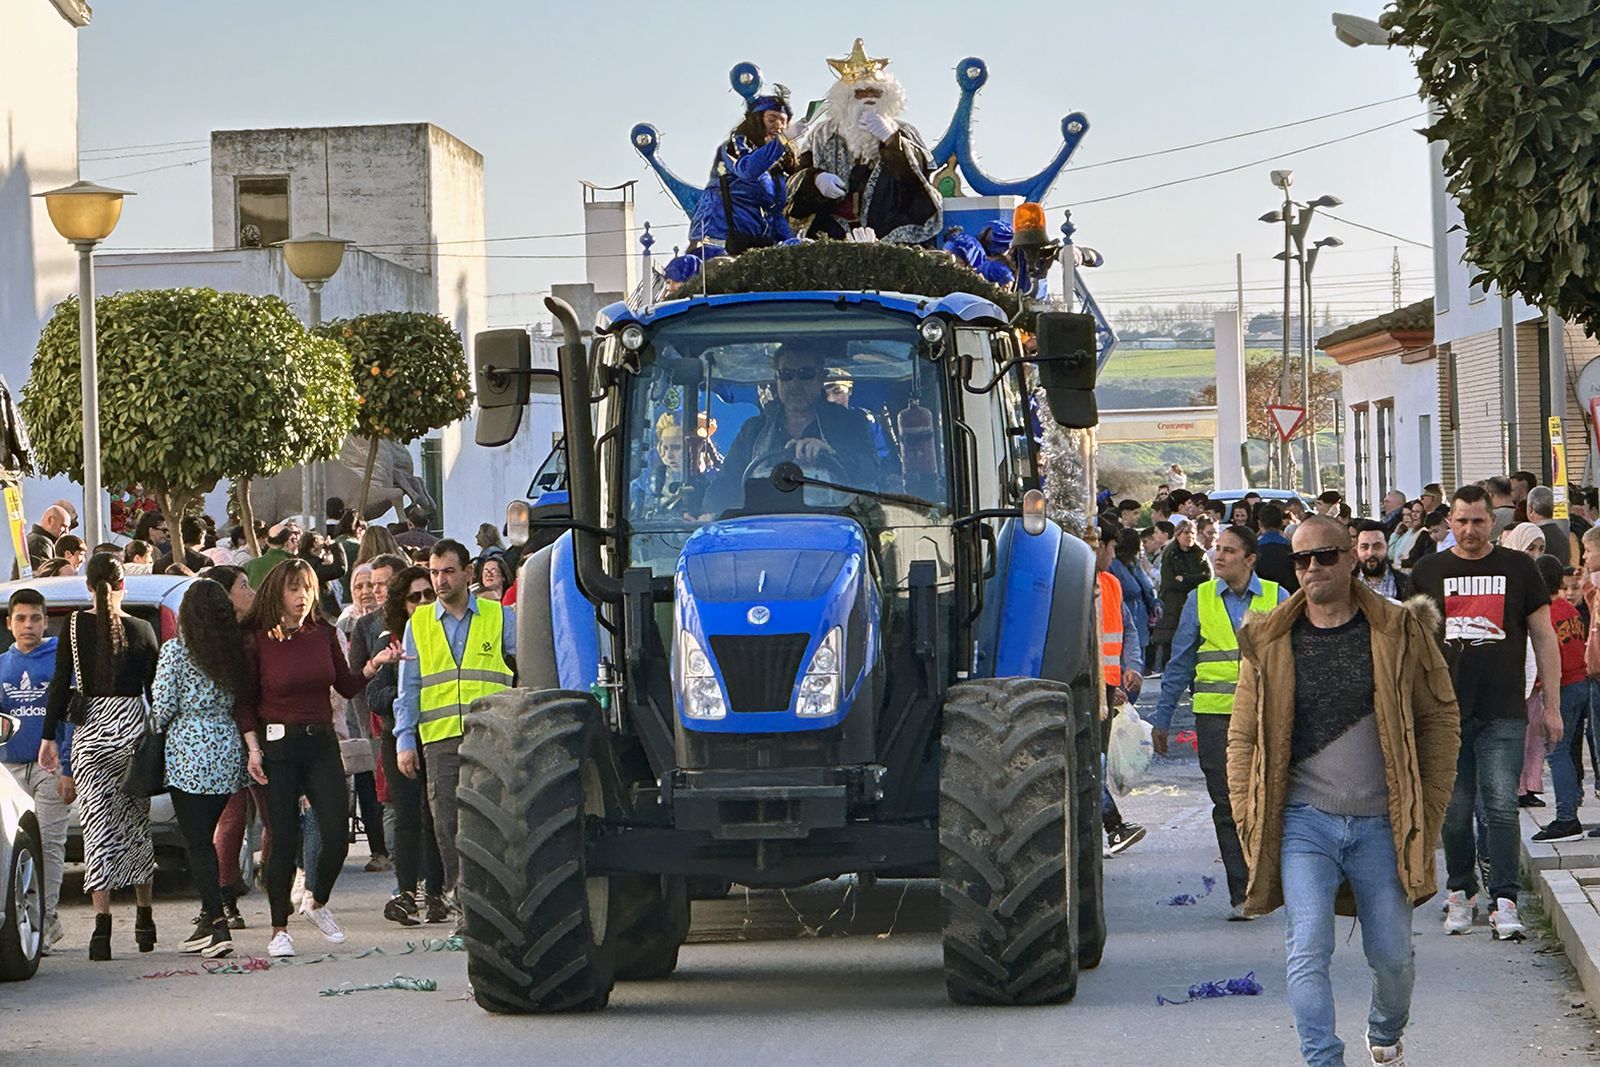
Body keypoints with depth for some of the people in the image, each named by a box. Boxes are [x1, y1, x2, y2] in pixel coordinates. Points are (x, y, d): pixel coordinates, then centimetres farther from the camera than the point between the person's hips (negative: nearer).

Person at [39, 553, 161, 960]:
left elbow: (60, 685, -4)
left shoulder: (76, 625, -3)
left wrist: (49, 736, 0)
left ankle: (102, 922, -15)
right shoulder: (141, 630, 0)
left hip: (89, 730, -1)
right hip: (132, 728, 1)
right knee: (136, 824, 14)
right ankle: (144, 919, 19)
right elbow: (155, 690, 3)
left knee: (98, 827, -3)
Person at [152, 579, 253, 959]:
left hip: (190, 753, -5)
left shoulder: (175, 651, -8)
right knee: (206, 837, 17)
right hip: (229, 749, 5)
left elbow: (164, 706, -8)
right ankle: (208, 918, 19)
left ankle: (217, 923, -14)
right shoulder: (236, 651, 4)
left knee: (196, 842, -3)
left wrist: (157, 729, 11)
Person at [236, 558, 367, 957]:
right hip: (278, 745, -3)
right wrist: (253, 748, -9)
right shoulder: (258, 640, -4)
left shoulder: (323, 633, 6)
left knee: (336, 836, -6)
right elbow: (244, 701, 0)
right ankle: (279, 930, 9)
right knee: (284, 841, -3)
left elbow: (346, 686, 14)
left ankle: (317, 902, 22)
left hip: (322, 744, 3)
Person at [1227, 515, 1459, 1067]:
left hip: (1382, 823, 0)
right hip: (1305, 820, 0)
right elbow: (1243, 737, 9)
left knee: (1393, 955, 8)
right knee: (1308, 948, -16)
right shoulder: (1269, 643, 3)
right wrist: (1249, 819, 0)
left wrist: (1428, 808, 2)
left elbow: (1440, 717, 7)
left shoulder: (1399, 632, 2)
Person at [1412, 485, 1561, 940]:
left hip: (1502, 713, -1)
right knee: (1454, 810, 5)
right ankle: (1461, 892, 19)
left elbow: (1544, 638, 9)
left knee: (1501, 808, -8)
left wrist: (1552, 705, 4)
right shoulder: (1428, 572, 8)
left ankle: (1504, 902, -6)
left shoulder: (1518, 569, 7)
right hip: (1445, 710, 1)